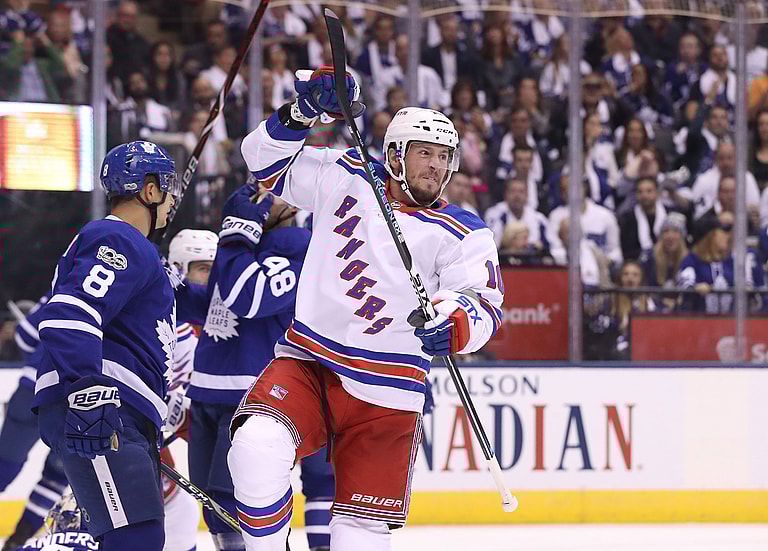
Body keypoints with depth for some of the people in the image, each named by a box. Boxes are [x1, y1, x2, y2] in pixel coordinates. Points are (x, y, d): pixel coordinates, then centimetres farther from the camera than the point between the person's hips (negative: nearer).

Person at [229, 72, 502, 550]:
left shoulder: (463, 234, -1)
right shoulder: (346, 180, 5)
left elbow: (484, 305, -14)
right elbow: (268, 157, 9)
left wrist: (455, 322, -38)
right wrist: (305, 111, -9)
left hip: (385, 395, 0)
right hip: (306, 365, 0)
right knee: (258, 446, -29)